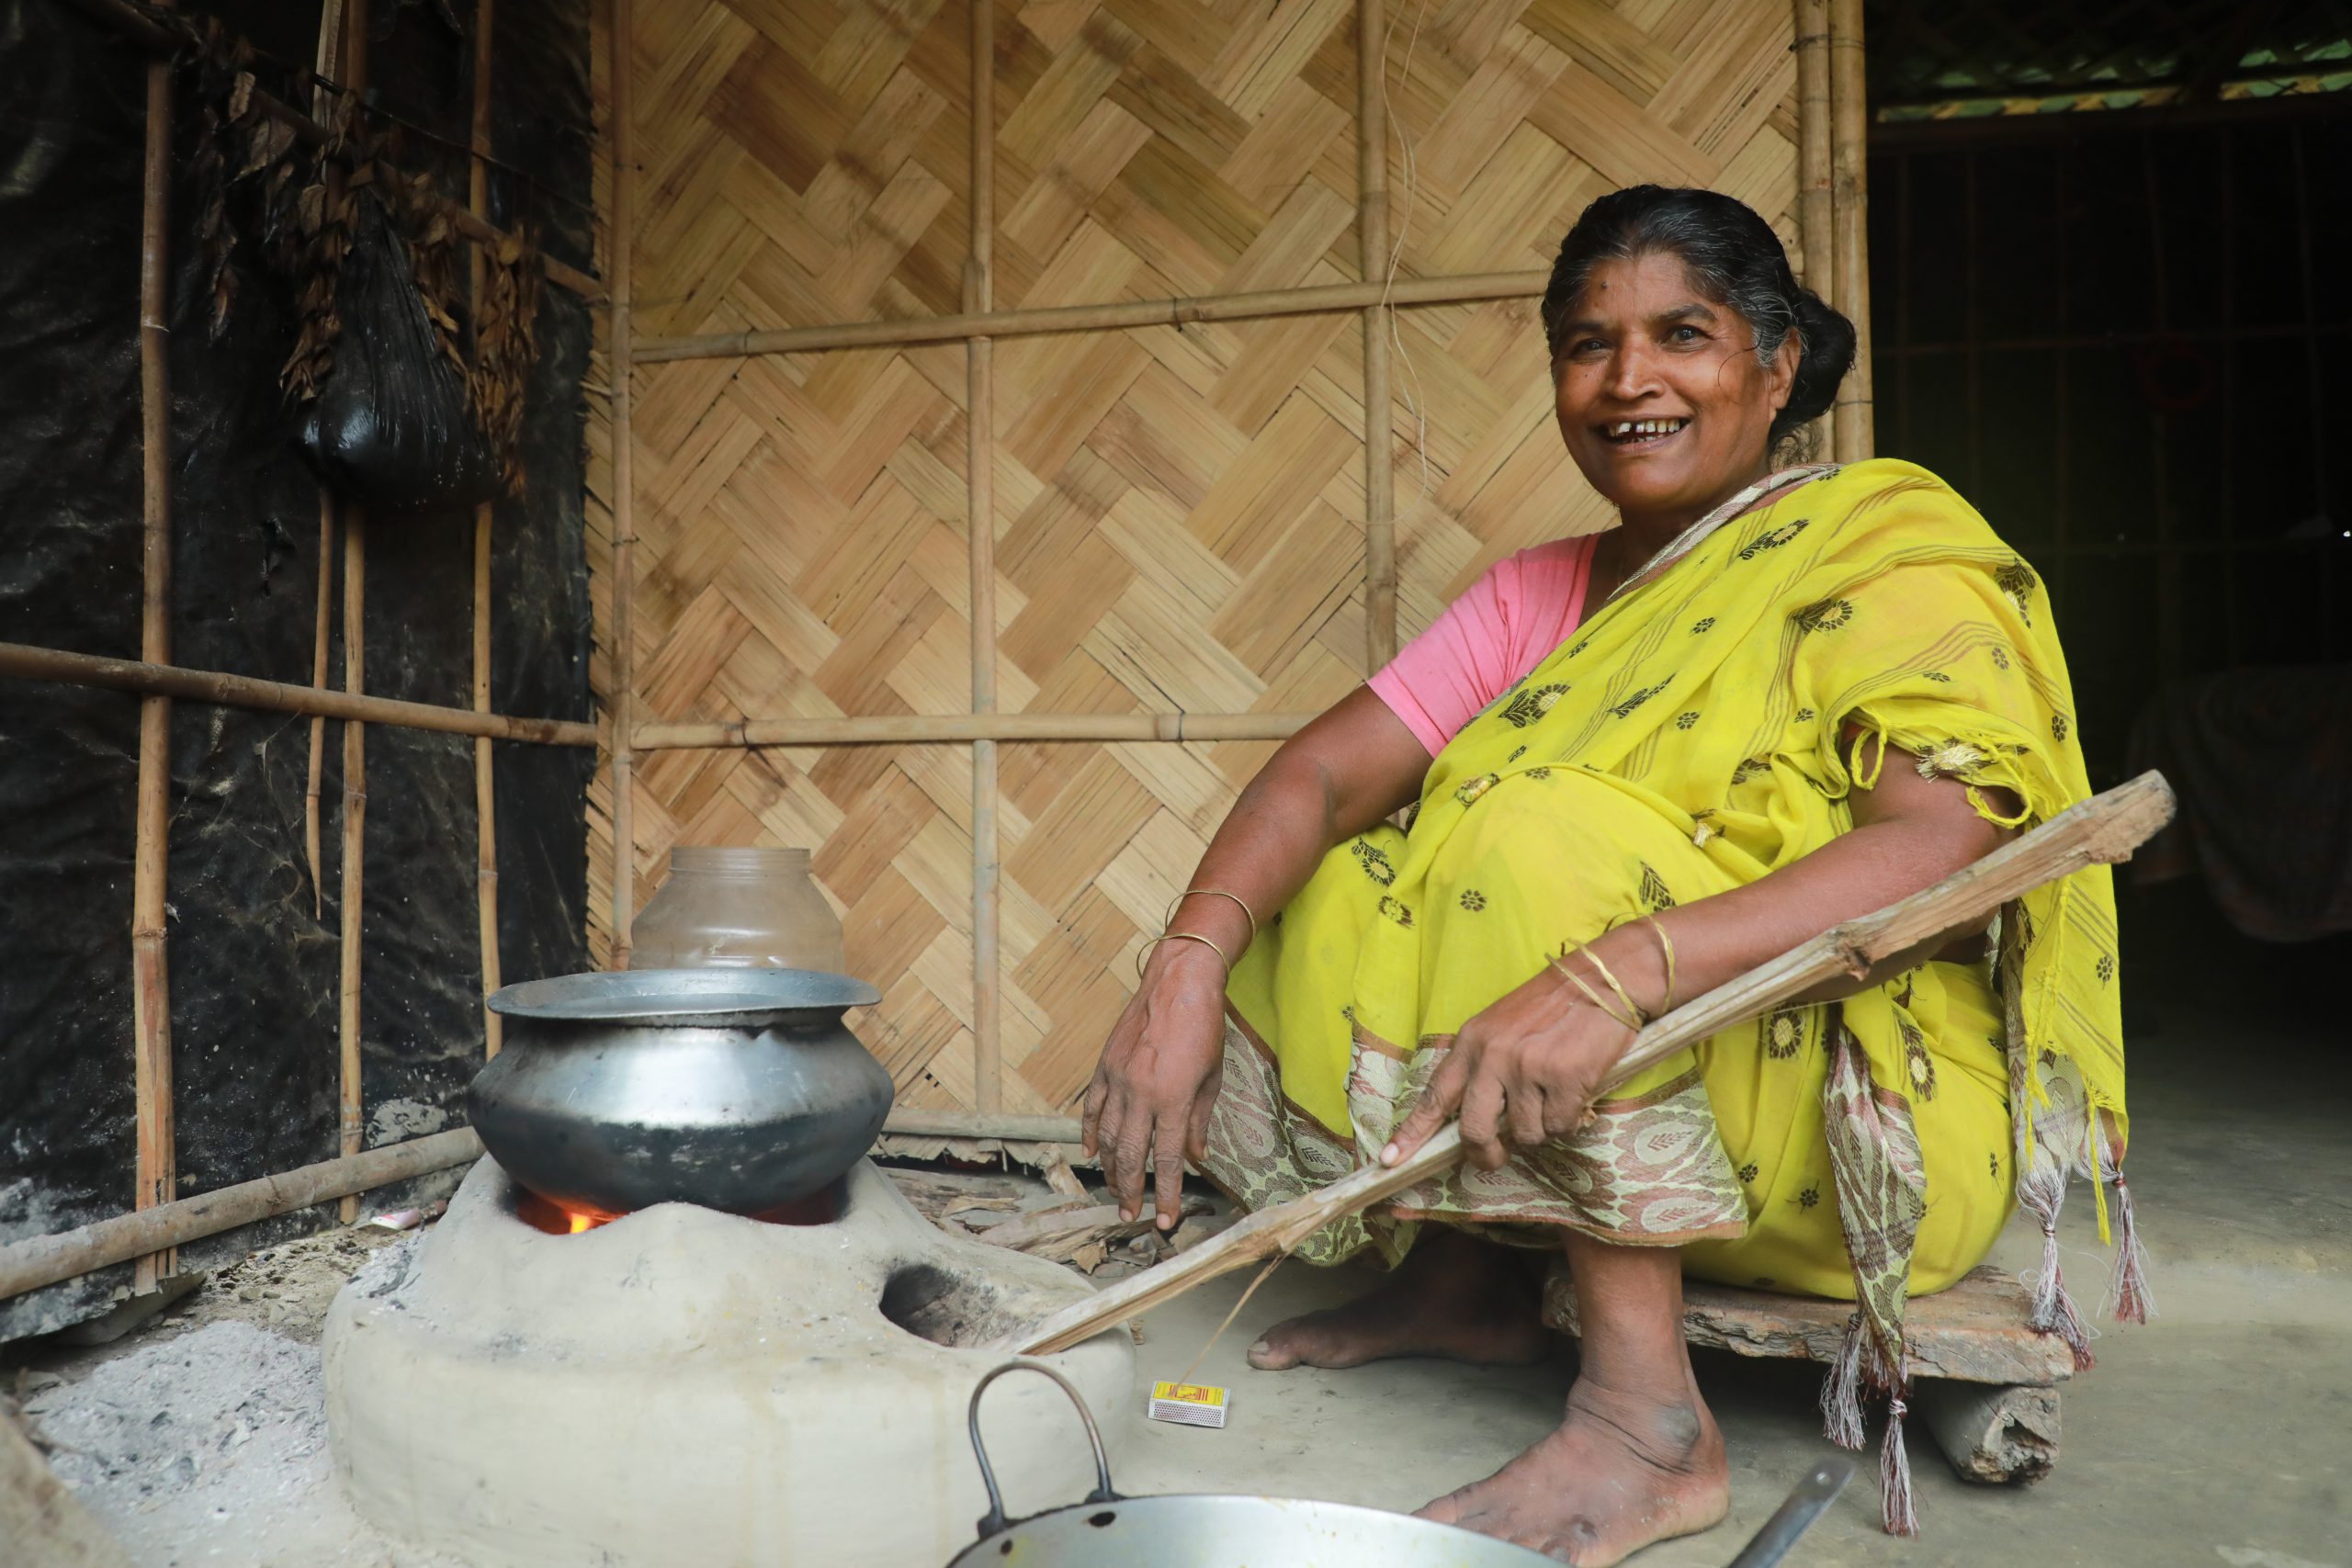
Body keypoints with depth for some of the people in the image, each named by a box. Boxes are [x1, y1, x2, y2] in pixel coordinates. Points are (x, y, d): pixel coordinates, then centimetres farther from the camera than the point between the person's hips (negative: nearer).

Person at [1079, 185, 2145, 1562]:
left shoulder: (1889, 546, -8)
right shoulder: (1546, 591, 8)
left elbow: (1944, 841, -26)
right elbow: (1330, 767, -6)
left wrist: (1619, 971, -41)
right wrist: (1190, 965, -24)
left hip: (1877, 1125, -5)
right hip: (1628, 1129, 6)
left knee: (1545, 823, -27)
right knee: (1328, 891, -4)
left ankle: (1651, 1417, -22)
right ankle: (1470, 1272, 1)